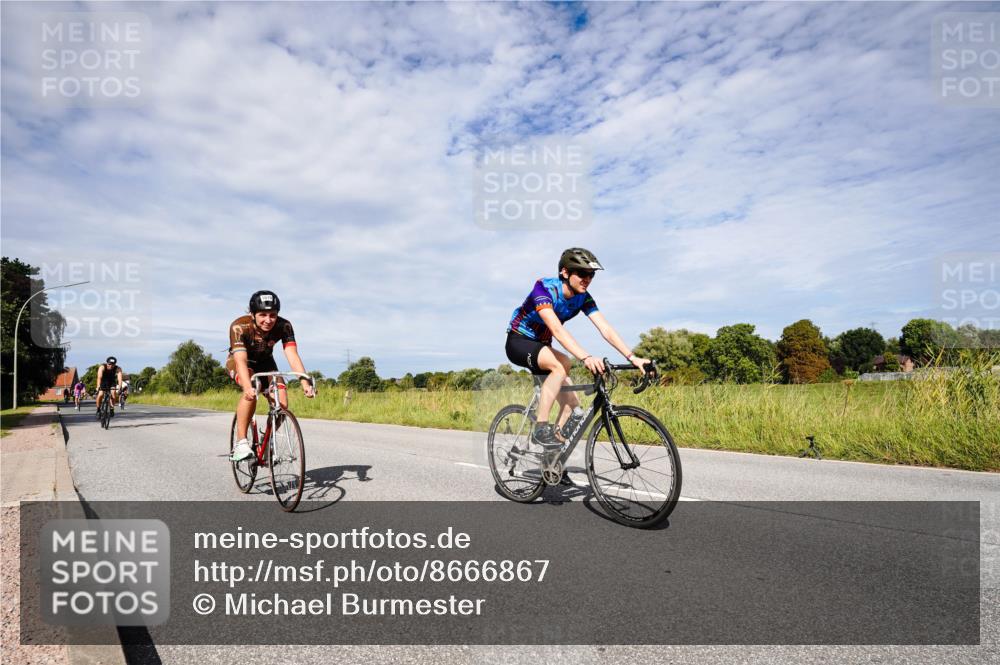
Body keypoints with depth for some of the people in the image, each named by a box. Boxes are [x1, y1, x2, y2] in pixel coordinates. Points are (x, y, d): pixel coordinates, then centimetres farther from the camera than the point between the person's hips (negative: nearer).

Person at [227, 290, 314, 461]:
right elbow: (241, 360, -43)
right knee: (252, 391, -36)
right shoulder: (239, 326, -33)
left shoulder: (284, 326, -27)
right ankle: (241, 442, -24)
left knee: (282, 404, -16)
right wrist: (248, 387, -61)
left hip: (264, 362, 3)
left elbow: (292, 356, -36)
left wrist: (305, 383, -51)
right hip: (239, 361, -3)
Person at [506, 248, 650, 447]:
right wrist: (586, 358, -55)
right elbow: (557, 329, -43)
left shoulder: (583, 298, -10)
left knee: (572, 403, -5)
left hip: (542, 346, 7)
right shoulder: (544, 288, -29)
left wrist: (632, 357, -32)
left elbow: (606, 329, -19)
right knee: (562, 365, -34)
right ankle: (540, 428, -27)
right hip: (519, 342, -7)